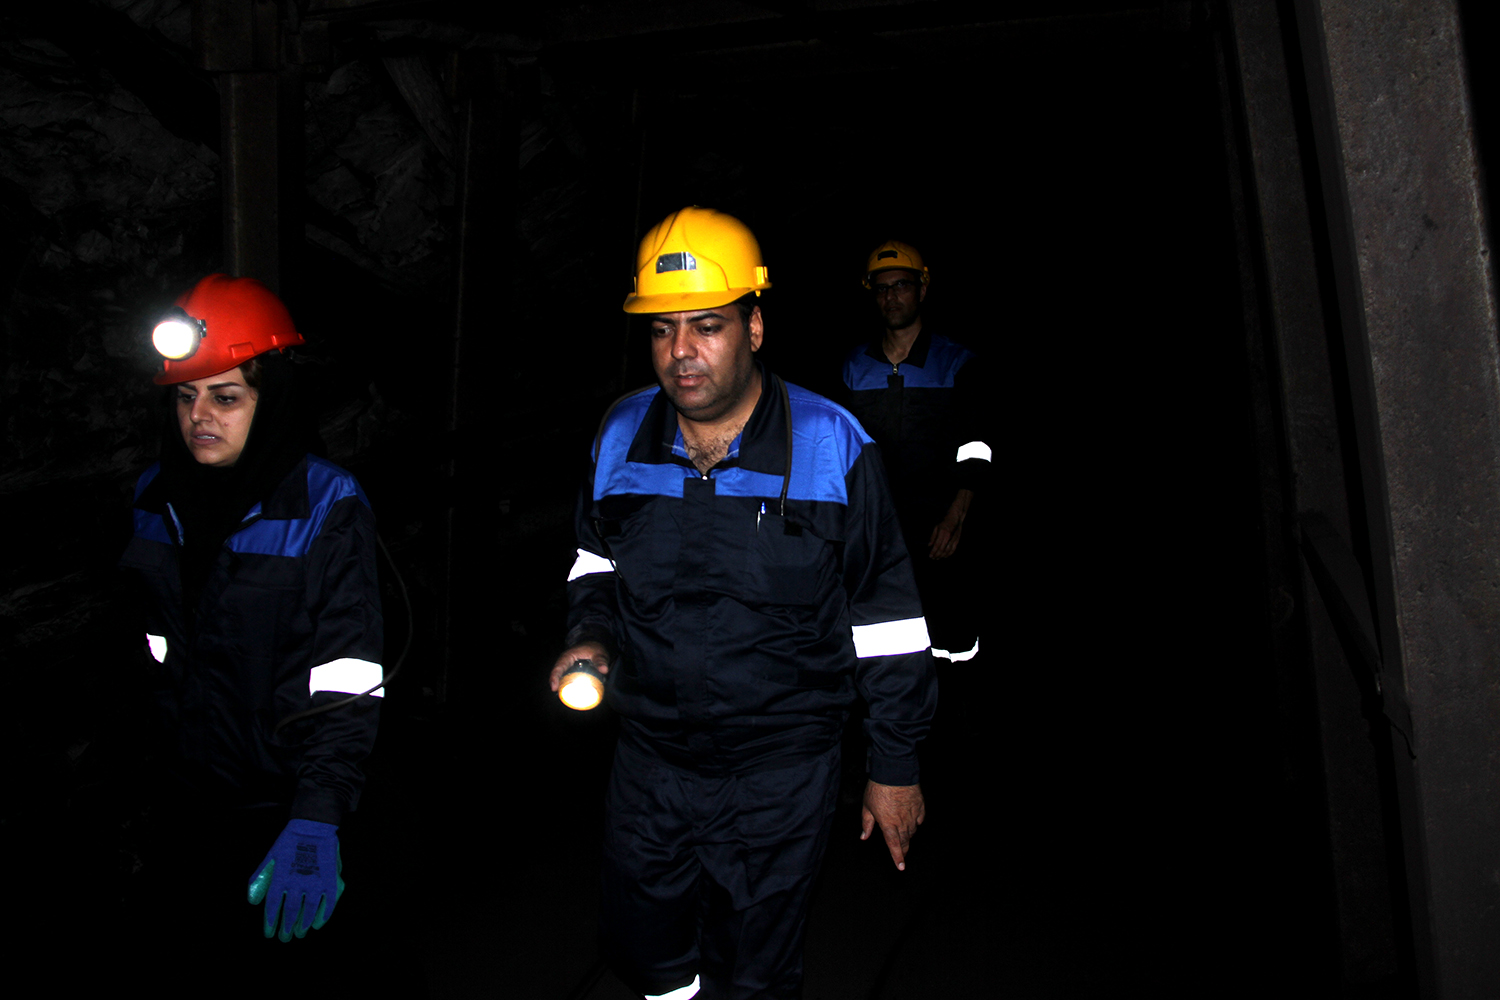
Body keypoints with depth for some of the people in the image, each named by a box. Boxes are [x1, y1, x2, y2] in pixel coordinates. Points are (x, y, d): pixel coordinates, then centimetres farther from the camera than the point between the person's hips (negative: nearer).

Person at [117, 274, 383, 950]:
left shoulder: (326, 508, -15)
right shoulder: (150, 501, 1)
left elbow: (347, 687, -20)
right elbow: (136, 655, 10)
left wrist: (317, 822, -27)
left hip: (284, 810, -4)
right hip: (177, 807, 5)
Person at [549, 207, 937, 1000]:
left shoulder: (829, 445, -15)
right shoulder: (621, 437, -4)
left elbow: (885, 617, -8)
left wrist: (896, 765, -3)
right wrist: (591, 633, -6)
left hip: (780, 777, -3)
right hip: (649, 762, 4)